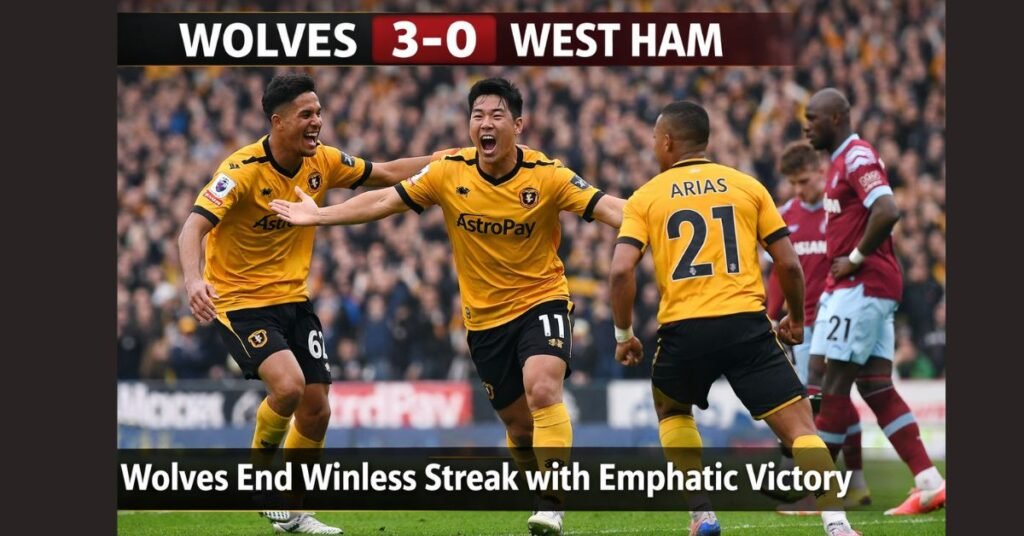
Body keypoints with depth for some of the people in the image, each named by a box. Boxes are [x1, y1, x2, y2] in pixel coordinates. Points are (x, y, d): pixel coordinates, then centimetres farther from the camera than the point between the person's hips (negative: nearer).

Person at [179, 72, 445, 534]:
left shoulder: (322, 162, -3)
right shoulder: (242, 171, -22)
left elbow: (386, 174, 11)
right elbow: (194, 226, -32)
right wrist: (193, 279, -51)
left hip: (292, 300, 6)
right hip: (240, 300, -6)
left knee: (315, 411, 3)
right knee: (288, 384, -27)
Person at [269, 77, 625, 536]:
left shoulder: (546, 176, -15)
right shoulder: (449, 173, -7)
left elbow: (606, 208, -19)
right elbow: (384, 201, 2)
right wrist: (319, 216, 3)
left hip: (542, 299, -3)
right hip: (484, 315, 3)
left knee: (542, 390, -27)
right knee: (518, 422, 6)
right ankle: (545, 494, 30)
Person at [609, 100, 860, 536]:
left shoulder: (645, 198, 10)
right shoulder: (747, 186, 13)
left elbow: (621, 271, -3)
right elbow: (789, 264, 8)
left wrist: (623, 334, 10)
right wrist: (796, 319, 25)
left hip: (683, 328, 0)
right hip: (747, 322, 0)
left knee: (671, 410, 29)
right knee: (800, 426, -1)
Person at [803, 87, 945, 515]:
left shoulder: (857, 158, -13)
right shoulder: (842, 160, 19)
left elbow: (887, 212, -27)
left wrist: (855, 259, -18)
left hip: (862, 285, -10)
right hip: (853, 288, 10)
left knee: (834, 384, -6)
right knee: (876, 387, 7)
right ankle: (929, 483, 4)